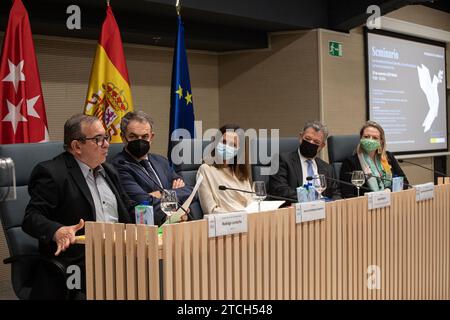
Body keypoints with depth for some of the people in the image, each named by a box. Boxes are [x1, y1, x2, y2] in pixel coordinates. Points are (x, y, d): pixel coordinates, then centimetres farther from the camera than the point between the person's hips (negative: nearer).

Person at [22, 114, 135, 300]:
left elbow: (128, 210, 25)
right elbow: (31, 218, -11)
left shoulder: (108, 171, 20)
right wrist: (58, 231, -32)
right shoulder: (51, 172, -4)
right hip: (77, 262, -8)